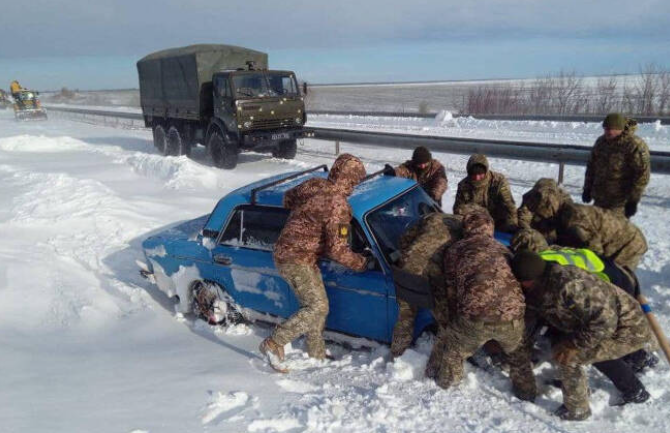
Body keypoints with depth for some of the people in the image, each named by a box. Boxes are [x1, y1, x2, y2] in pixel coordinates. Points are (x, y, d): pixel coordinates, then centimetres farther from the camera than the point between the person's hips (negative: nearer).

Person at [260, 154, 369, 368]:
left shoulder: (313, 184, 0)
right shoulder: (338, 207, -23)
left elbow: (287, 199, 18)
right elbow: (337, 250, -22)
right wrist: (362, 263, -8)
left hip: (286, 252, 9)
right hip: (296, 260, -9)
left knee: (315, 305, 15)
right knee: (318, 308, -6)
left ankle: (317, 353, 26)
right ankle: (274, 344, -4)